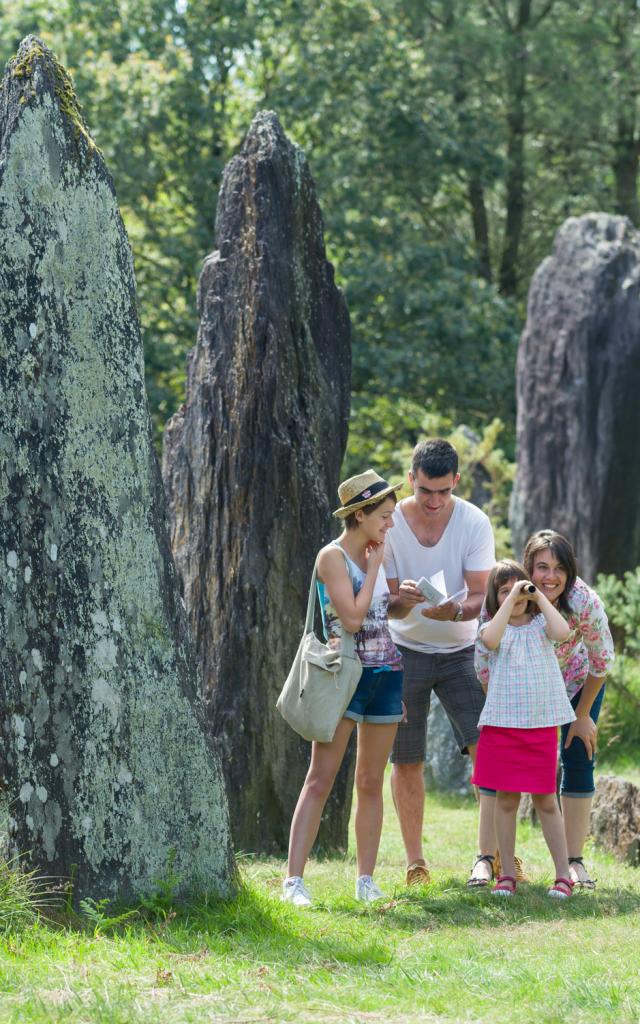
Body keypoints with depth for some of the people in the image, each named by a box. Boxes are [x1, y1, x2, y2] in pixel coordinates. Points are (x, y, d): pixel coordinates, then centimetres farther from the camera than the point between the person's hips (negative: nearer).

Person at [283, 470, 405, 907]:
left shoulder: (376, 556, 14)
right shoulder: (333, 556, -8)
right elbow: (352, 618, -19)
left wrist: (399, 690, 20)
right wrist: (375, 567, -9)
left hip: (386, 674, 7)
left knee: (371, 783, 8)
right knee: (320, 780, -10)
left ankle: (366, 880, 12)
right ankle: (294, 879, -13)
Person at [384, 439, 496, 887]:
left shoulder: (474, 523, -12)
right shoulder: (390, 525, -13)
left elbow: (480, 596, -14)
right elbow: (387, 606, -10)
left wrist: (455, 611, -37)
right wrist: (402, 599, -35)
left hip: (460, 650, 0)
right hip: (406, 652, 0)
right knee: (406, 762, 2)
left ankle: (492, 853, -10)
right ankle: (415, 861, 14)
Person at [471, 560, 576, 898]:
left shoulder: (540, 624, 6)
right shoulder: (493, 628, 2)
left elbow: (562, 632, -16)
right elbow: (490, 639, -22)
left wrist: (540, 597, -9)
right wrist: (510, 600, -18)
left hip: (542, 725, 0)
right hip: (502, 726, 0)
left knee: (546, 801, 3)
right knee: (506, 799, 5)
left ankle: (563, 875, 7)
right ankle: (506, 875, 12)